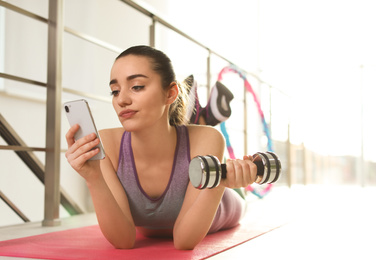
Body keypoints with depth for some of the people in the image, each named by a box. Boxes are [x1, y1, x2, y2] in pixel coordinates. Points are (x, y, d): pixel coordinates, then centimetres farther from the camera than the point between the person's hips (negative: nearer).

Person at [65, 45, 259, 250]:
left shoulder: (205, 141, -41)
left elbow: (184, 241, -40)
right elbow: (123, 240, -37)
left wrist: (217, 183, -57)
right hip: (150, 232, 1)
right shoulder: (106, 145, -36)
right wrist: (93, 179, -52)